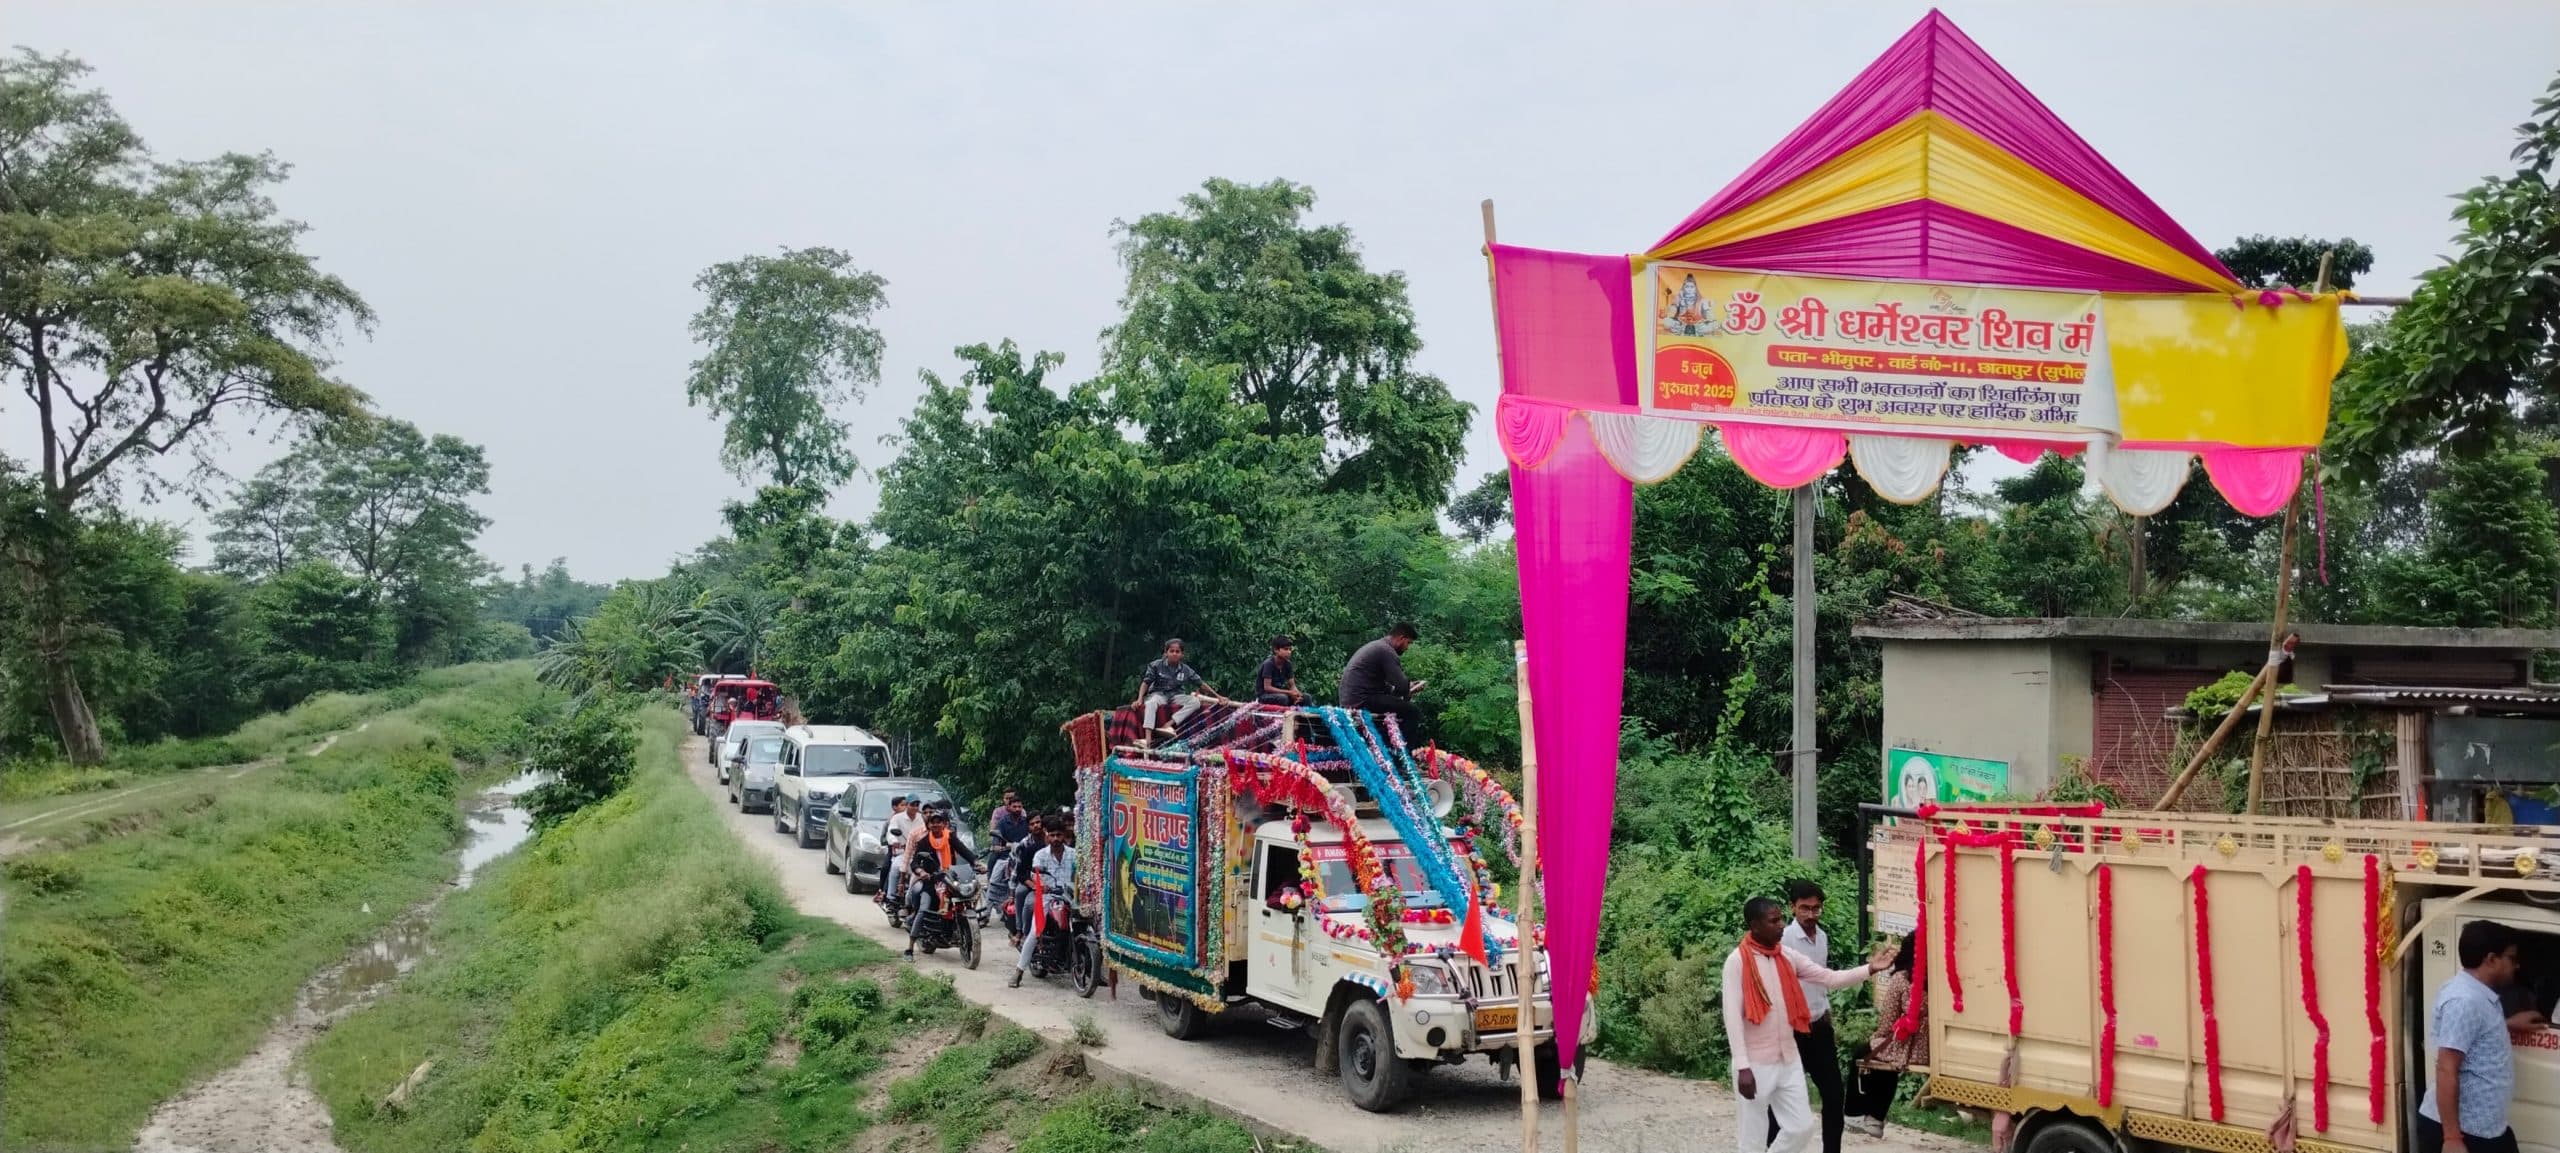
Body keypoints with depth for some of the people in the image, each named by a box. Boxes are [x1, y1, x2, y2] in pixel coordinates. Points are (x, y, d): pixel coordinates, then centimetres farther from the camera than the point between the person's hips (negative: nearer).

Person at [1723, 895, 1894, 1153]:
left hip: (1788, 1060, 6)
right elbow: (1732, 1016, -16)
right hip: (1755, 1064, -6)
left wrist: (1869, 969, -13)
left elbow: (1829, 978, 2)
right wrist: (1743, 1067, -21)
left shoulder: (1788, 956, 5)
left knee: (1802, 1127, 9)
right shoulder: (1737, 961, -13)